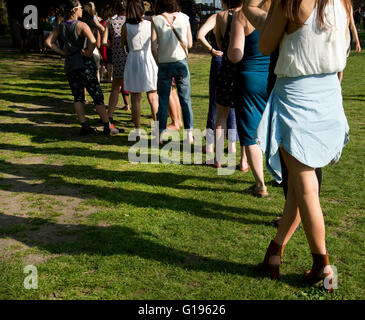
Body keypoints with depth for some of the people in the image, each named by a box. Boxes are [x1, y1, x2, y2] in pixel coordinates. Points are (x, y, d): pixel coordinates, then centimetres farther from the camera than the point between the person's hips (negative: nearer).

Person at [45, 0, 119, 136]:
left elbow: (49, 42, 9)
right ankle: (107, 126, 2)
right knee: (97, 95, 0)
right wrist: (88, 53, -12)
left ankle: (84, 126, 8)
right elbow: (93, 41, -27)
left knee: (77, 96, 11)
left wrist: (63, 53, 6)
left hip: (69, 65, 6)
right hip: (84, 64, -6)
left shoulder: (61, 27, 7)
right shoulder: (81, 25, -11)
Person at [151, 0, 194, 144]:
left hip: (164, 64, -1)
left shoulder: (156, 20, -3)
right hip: (181, 62, 1)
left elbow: (154, 47, -7)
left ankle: (160, 135, 11)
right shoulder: (184, 17, 2)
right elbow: (189, 44, 4)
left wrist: (158, 62, 7)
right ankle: (189, 135, 9)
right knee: (185, 100, 7)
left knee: (163, 100, 8)